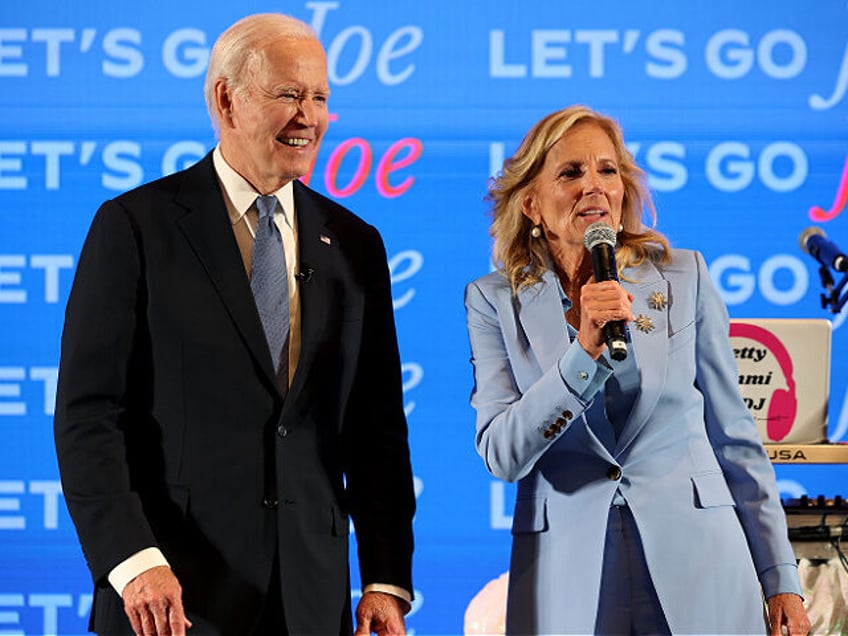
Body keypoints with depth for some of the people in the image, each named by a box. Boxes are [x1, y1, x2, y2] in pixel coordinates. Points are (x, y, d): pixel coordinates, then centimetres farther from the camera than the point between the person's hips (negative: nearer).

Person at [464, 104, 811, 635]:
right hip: (569, 574, 0)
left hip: (695, 567, 1)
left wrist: (780, 577, 4)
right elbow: (501, 456, -9)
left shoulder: (684, 277, 4)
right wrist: (584, 350, -21)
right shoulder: (496, 302, 2)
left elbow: (734, 435, 7)